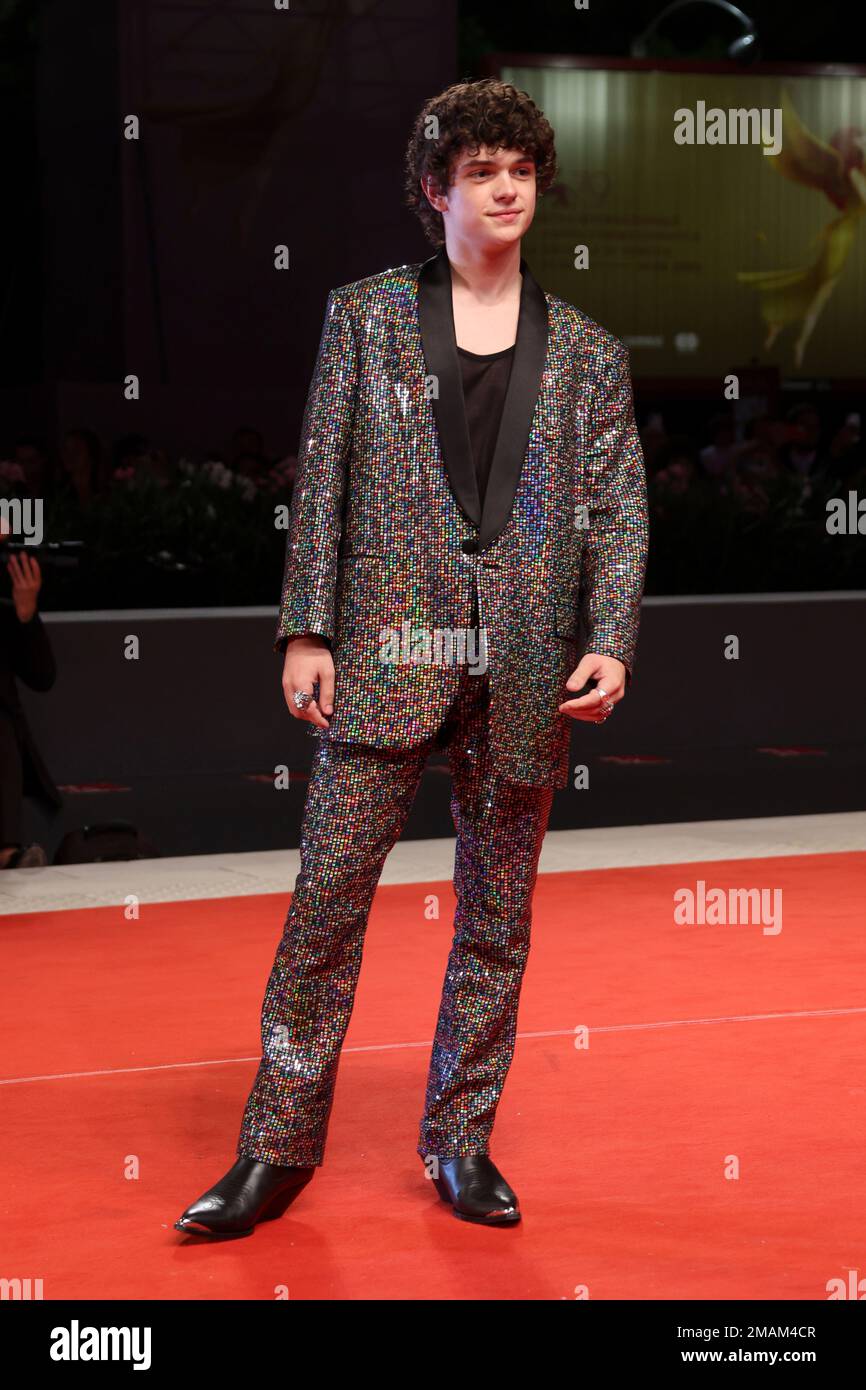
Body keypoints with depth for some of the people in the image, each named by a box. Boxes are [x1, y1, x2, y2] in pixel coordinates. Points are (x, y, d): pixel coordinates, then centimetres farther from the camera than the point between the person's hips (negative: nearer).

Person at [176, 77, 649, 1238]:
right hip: (388, 653, -2)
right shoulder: (365, 316, 7)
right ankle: (279, 1149, 7)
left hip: (524, 674, 2)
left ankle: (461, 1142, 21)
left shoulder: (588, 353, 10)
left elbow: (618, 511, 7)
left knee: (497, 918, 8)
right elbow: (322, 481, 4)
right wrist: (307, 629, -3)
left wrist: (611, 643, -7)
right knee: (326, 898, -3)